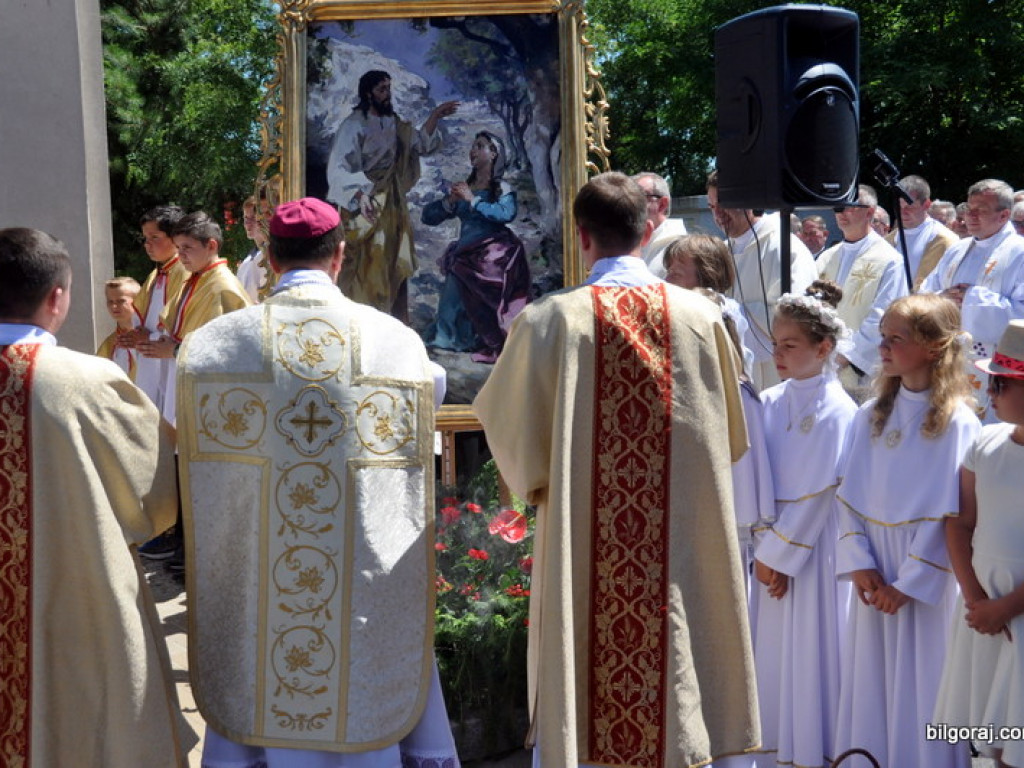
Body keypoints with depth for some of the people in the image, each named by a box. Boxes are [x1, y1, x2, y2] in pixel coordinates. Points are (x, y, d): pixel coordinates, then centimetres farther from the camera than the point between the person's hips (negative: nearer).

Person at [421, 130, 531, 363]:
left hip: (493, 260, -5)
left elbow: (506, 214, -18)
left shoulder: (501, 189, 4)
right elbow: (428, 216, 13)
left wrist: (472, 200, -15)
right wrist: (450, 201, -4)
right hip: (464, 260, 5)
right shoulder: (462, 187, 17)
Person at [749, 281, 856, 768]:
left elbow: (817, 494, -13)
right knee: (771, 653, 11)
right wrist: (764, 550, -3)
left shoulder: (837, 413, -13)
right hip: (772, 549, 6)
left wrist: (780, 552, -10)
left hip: (814, 553, -6)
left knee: (809, 653, 1)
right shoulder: (770, 403, 5)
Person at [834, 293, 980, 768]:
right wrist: (859, 564, -8)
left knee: (920, 691, 2)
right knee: (870, 686, 10)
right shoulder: (869, 418, 7)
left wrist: (909, 583, -13)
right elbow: (849, 497, 4)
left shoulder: (958, 424, -10)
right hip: (873, 582, 5)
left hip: (927, 581, -5)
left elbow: (950, 515, -12)